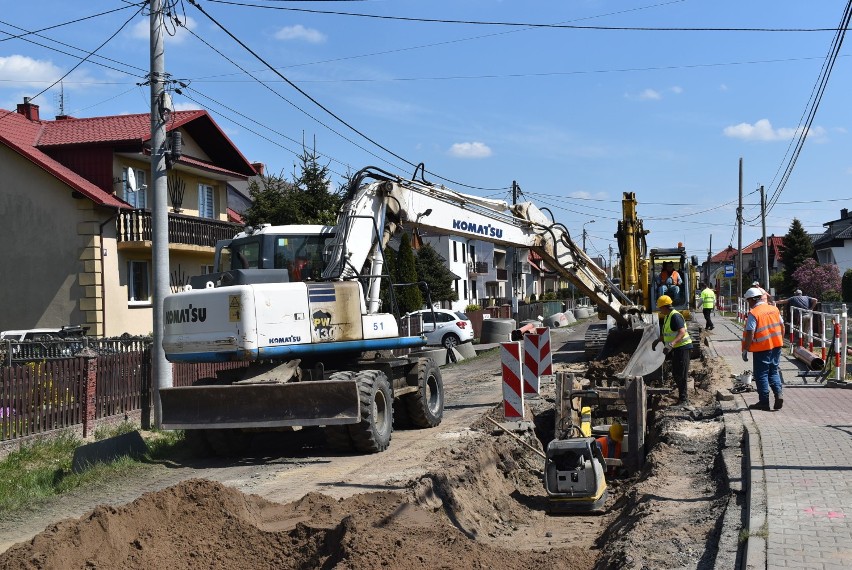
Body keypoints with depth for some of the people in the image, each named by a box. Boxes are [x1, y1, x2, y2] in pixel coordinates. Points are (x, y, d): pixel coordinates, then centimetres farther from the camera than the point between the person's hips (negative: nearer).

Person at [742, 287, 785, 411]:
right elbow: (782, 327, 12)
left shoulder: (753, 313, -14)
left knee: (761, 374, 4)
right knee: (773, 371, 18)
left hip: (762, 348, -6)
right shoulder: (774, 309, 6)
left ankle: (764, 402, 7)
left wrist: (745, 350, -10)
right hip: (776, 345, 6)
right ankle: (778, 393, 0)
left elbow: (750, 334, -18)